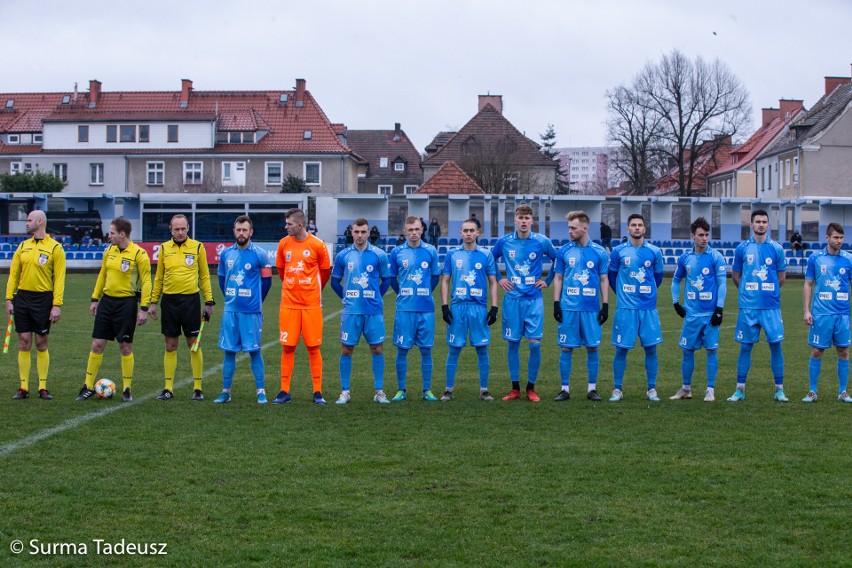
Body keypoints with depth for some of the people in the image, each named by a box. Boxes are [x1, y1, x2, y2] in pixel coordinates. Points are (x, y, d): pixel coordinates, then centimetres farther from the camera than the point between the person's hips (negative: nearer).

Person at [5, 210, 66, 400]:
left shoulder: (55, 248, -5)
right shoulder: (23, 246, 9)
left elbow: (59, 279, -8)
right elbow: (13, 274, 10)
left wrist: (57, 305, -14)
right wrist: (9, 299, 2)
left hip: (43, 299, -4)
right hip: (22, 298, 4)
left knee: (41, 344, 3)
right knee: (24, 343, 4)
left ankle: (43, 387, 10)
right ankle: (24, 387, 9)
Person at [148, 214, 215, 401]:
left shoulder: (197, 247, 1)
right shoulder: (164, 248, 7)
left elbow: (204, 276, 4)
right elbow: (158, 277, 13)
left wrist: (209, 301, 0)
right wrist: (153, 302, 9)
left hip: (191, 300, -2)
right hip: (169, 300, 2)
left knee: (194, 345, 1)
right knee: (170, 346, 6)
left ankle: (197, 388, 7)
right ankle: (168, 388, 12)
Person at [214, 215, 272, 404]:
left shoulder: (260, 254, -5)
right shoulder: (226, 253, 6)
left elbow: (266, 281, 4)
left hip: (251, 311, -3)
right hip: (230, 310, 3)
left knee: (254, 350, 0)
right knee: (229, 350, 6)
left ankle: (260, 391, 8)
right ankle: (226, 391, 13)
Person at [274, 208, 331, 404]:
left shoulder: (317, 245, -5)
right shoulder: (283, 244, 3)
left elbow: (325, 272, 7)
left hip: (311, 304, -2)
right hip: (289, 304, 2)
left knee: (313, 348, 1)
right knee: (287, 347, 3)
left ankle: (318, 392, 7)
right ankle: (284, 391, 9)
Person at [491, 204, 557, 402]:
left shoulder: (542, 242, -1)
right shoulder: (504, 242, 2)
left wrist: (548, 281, 7)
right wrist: (498, 279, 6)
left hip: (533, 299, -1)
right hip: (512, 300, 1)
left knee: (535, 343, -5)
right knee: (513, 343, 4)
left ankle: (531, 388, 7)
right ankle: (515, 389, 12)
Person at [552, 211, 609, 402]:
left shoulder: (599, 252, 3)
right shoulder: (564, 251, 4)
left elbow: (604, 280, 7)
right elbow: (558, 278, 8)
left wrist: (605, 306, 1)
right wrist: (556, 304, 0)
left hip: (592, 308, 0)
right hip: (568, 307, 0)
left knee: (592, 347, 3)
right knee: (566, 347, 1)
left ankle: (592, 388, 13)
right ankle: (565, 389, 9)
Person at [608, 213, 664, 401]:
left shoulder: (654, 252, 4)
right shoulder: (618, 251, 1)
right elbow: (611, 276, 13)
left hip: (648, 308, 1)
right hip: (625, 308, -1)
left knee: (651, 348, 2)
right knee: (621, 349, 0)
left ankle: (652, 389, 12)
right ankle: (617, 389, 9)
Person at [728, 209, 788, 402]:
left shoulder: (777, 249, 3)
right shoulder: (742, 248, 3)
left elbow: (782, 277, 11)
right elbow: (735, 276, 12)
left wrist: (768, 291, 11)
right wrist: (749, 291, 10)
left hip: (771, 306, 0)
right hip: (748, 306, 0)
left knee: (775, 345, 0)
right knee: (745, 346, 4)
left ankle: (779, 389, 9)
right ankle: (740, 389, 10)